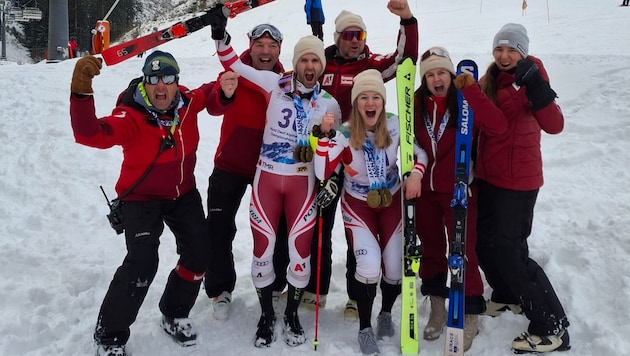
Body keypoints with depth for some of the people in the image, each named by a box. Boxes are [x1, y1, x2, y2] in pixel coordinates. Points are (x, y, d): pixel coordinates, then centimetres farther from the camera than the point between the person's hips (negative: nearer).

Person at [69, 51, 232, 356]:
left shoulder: (187, 101, -13)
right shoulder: (131, 115, -28)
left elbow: (207, 93, 9)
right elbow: (90, 134, -44)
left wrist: (225, 87, -14)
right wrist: (81, 91, -59)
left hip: (183, 193, 6)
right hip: (142, 197, -6)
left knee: (198, 256, 7)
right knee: (142, 264, -21)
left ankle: (174, 316, 33)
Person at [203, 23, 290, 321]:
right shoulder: (235, 74, -15)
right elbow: (214, 108, -31)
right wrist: (225, 94, -54)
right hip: (231, 165, -1)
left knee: (278, 230, 7)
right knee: (219, 229, 0)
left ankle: (273, 287, 29)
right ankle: (220, 289, 21)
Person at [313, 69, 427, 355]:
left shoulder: (395, 125, -15)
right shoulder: (345, 133, -20)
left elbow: (420, 152, -1)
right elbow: (322, 173, -30)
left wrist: (416, 173, -22)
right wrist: (326, 135, -40)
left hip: (392, 201, 2)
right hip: (358, 204, -2)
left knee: (395, 268, -2)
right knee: (369, 266, -19)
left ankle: (386, 314, 32)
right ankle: (365, 328, 8)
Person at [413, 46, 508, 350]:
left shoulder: (466, 102, -11)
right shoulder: (416, 104, -1)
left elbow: (498, 126, -27)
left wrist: (470, 90, -29)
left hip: (458, 190, -4)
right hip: (424, 189, 4)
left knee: (463, 252, -1)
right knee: (430, 249, 15)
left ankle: (470, 317, 17)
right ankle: (437, 309, 33)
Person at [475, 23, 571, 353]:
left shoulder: (529, 80, -12)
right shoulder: (489, 80, 7)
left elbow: (554, 125, -25)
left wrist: (536, 87, -36)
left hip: (518, 180, -7)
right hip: (488, 176, 7)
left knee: (508, 249, -7)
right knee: (485, 240, 17)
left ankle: (552, 327, 6)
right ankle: (506, 295, 43)